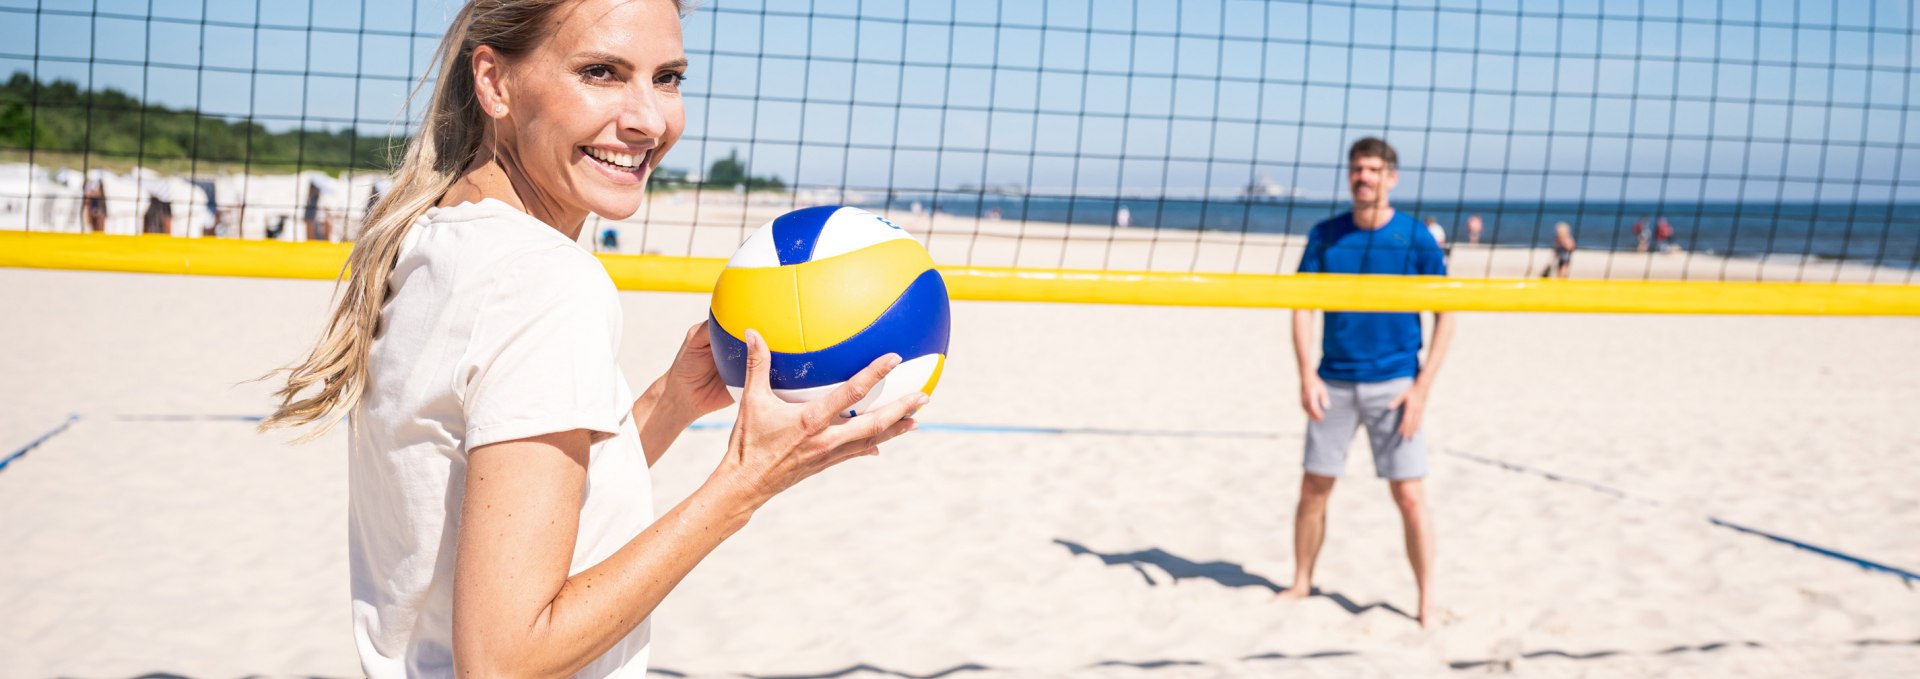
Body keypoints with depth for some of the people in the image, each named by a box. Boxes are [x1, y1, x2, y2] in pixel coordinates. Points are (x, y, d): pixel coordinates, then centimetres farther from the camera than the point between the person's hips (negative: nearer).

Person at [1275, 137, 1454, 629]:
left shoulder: (1416, 239, -5)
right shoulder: (1326, 236, 2)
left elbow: (1446, 315, -2)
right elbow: (1302, 305, 4)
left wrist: (1422, 387, -10)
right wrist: (1306, 374, -8)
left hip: (1392, 383, -3)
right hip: (1333, 382, 3)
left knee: (1409, 495, -4)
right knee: (1314, 488, 8)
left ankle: (1427, 602, 8)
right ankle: (1301, 584, 25)